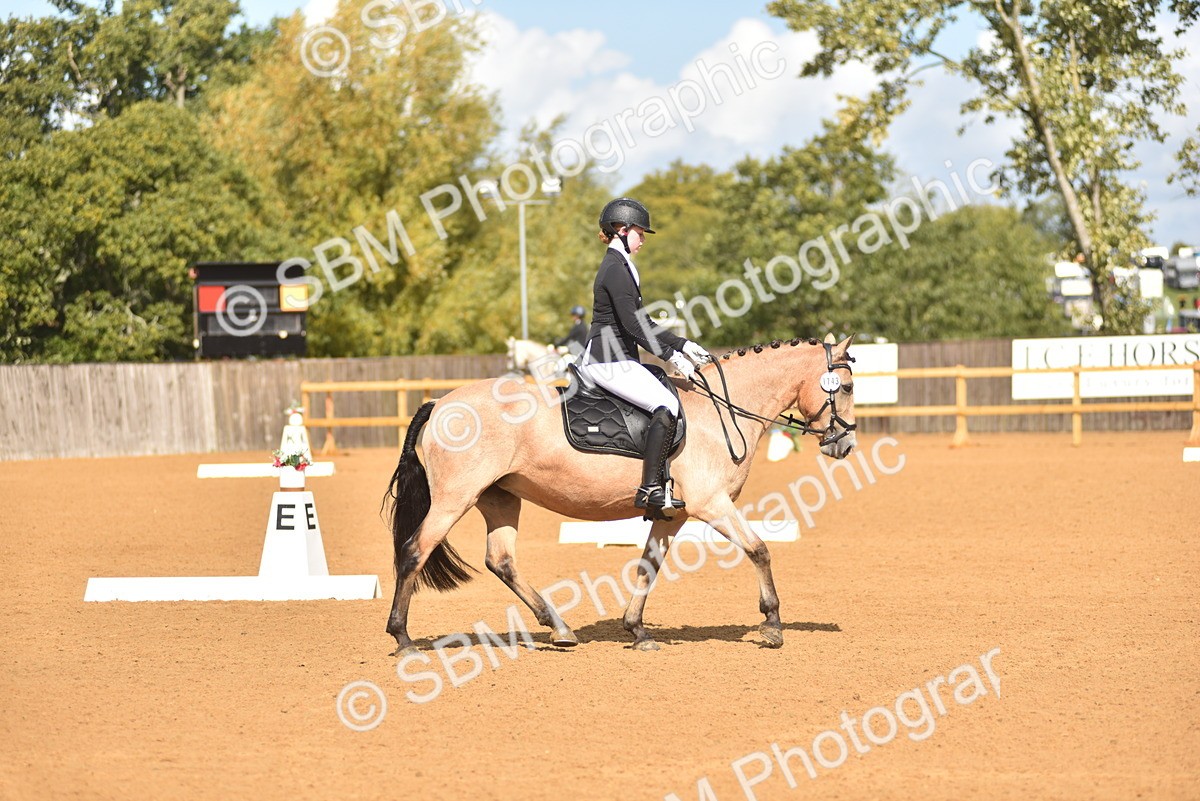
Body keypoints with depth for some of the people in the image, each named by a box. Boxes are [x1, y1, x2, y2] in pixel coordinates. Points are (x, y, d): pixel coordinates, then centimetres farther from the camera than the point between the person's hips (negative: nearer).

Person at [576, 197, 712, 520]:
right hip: (608, 360, -11)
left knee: (667, 402, 14)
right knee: (667, 405, -23)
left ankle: (663, 484, 8)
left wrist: (682, 345, 18)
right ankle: (650, 490, -27)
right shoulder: (616, 269, -12)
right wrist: (672, 355, -14)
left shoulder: (621, 267, 21)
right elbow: (633, 324, -18)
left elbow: (643, 323, 24)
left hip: (615, 359, 11)